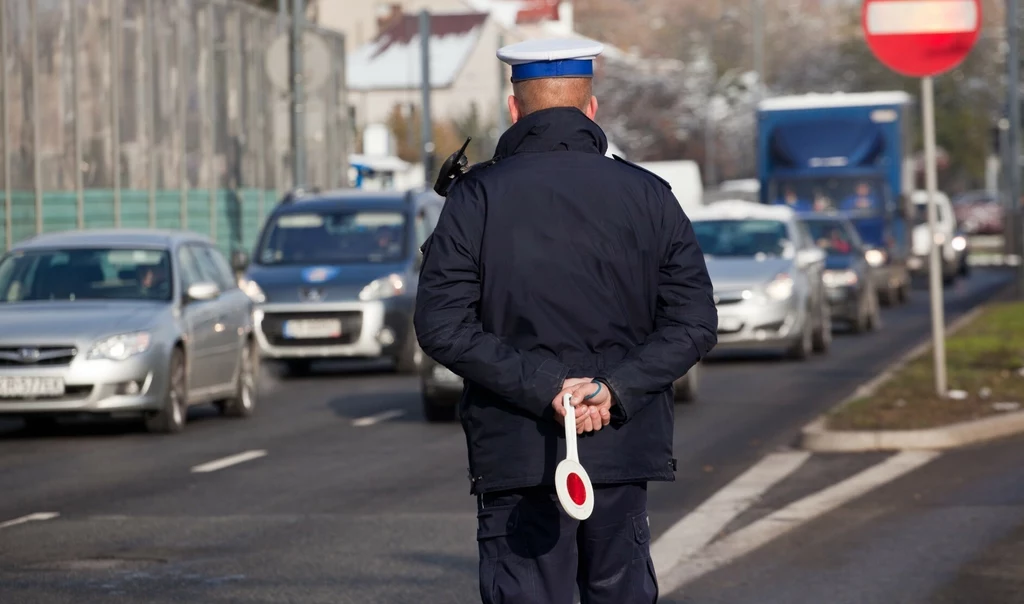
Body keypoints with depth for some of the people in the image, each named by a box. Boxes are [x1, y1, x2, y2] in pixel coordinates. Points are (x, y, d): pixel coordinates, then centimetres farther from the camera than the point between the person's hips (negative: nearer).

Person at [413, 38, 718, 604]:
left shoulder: (478, 197, -2)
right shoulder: (648, 196, 4)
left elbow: (441, 324, -11)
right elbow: (695, 322, -1)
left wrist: (539, 386, -14)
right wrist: (617, 390, -9)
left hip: (516, 451, -2)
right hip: (622, 447, 2)